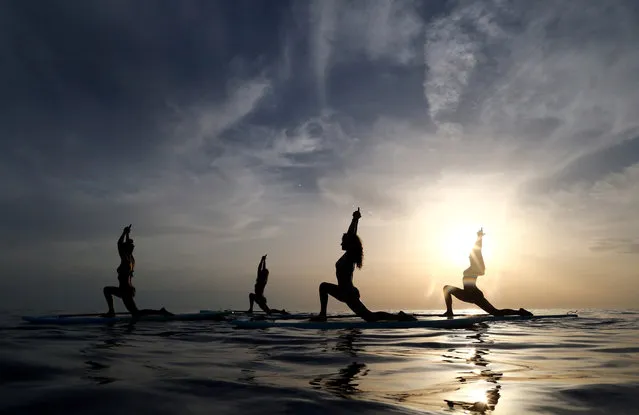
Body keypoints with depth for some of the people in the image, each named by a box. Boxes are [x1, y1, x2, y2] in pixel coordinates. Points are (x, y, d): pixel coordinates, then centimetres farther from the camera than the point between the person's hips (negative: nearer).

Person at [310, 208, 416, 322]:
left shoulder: (350, 254, -11)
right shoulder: (350, 255, 11)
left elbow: (350, 235, -18)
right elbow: (352, 235, 18)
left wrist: (355, 219, -13)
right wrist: (356, 219, 22)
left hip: (348, 293, -10)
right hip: (345, 291, 10)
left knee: (370, 317, -10)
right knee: (323, 286, 23)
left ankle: (398, 317, -6)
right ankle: (322, 315, 16)